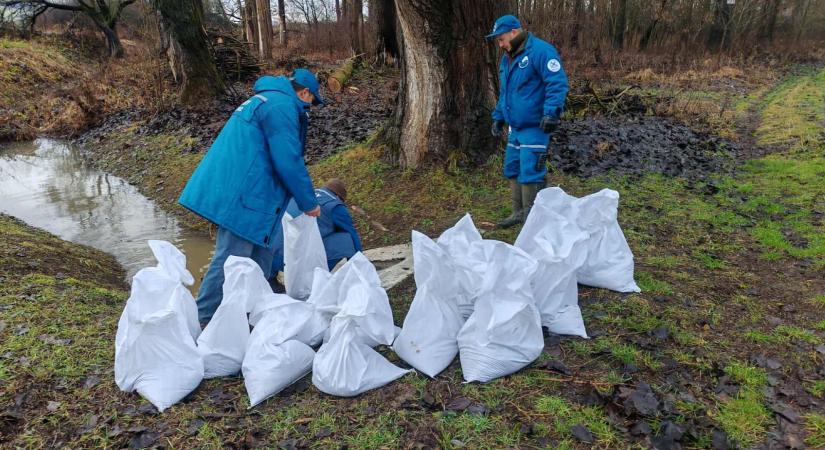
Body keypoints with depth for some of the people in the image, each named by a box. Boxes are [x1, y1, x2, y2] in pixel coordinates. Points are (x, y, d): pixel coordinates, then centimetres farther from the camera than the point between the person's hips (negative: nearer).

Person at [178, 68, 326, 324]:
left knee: (263, 252, 19)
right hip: (242, 197, -11)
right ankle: (202, 321, 1)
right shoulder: (282, 106, -10)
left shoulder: (265, 100, 24)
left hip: (234, 192, 11)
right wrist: (309, 202, -6)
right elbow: (288, 162, -17)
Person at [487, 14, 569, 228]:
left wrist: (551, 113, -29)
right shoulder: (507, 58, 16)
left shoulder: (540, 51, -13)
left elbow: (558, 83, -20)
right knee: (512, 170, 14)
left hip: (535, 127, -9)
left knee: (530, 174, -10)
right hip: (515, 127, 9)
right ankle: (519, 213, 27)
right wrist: (498, 117, 23)